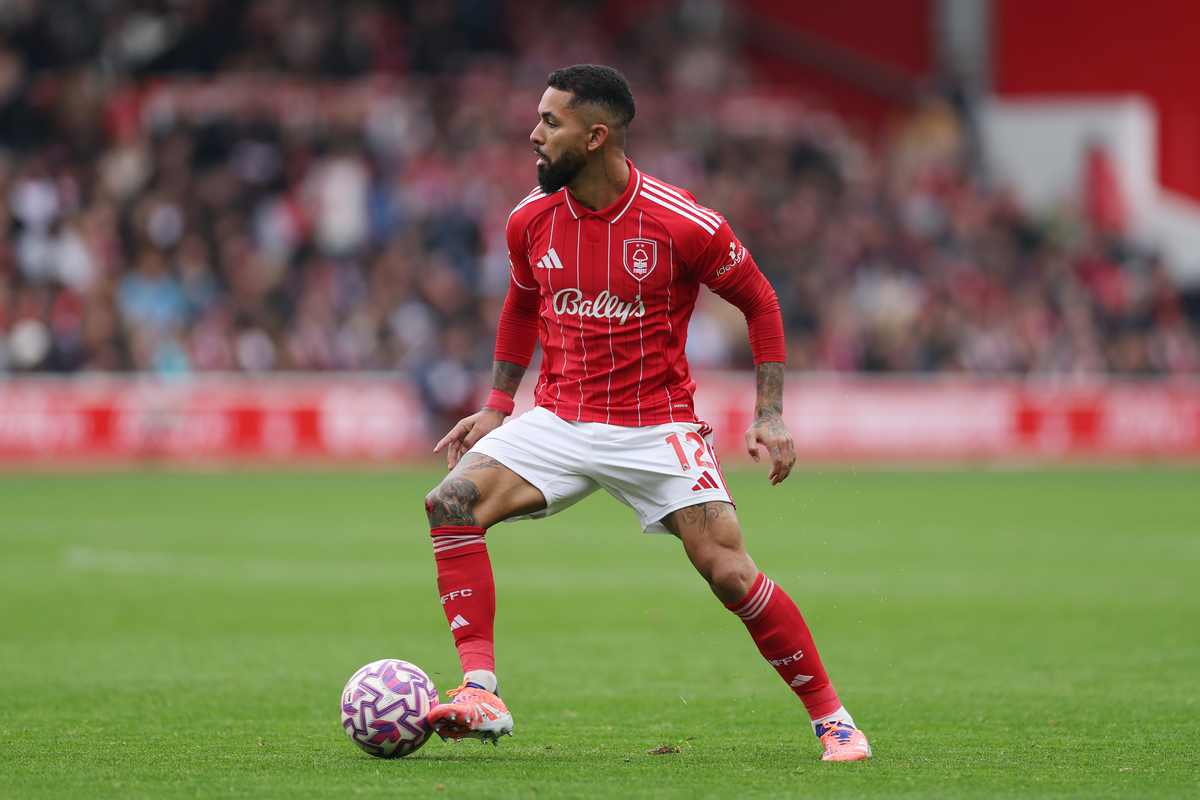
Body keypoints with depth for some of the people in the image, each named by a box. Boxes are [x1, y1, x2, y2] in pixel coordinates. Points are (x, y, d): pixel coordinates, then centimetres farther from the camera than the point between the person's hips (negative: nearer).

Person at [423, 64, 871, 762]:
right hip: (558, 422, 4)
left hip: (657, 428, -4)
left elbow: (759, 302, -1)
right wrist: (498, 406, 16)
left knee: (730, 573, -14)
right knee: (453, 502, -19)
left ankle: (832, 718, 4)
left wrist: (771, 415, -6)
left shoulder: (682, 224, -15)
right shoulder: (532, 221, -1)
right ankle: (482, 697, -19)